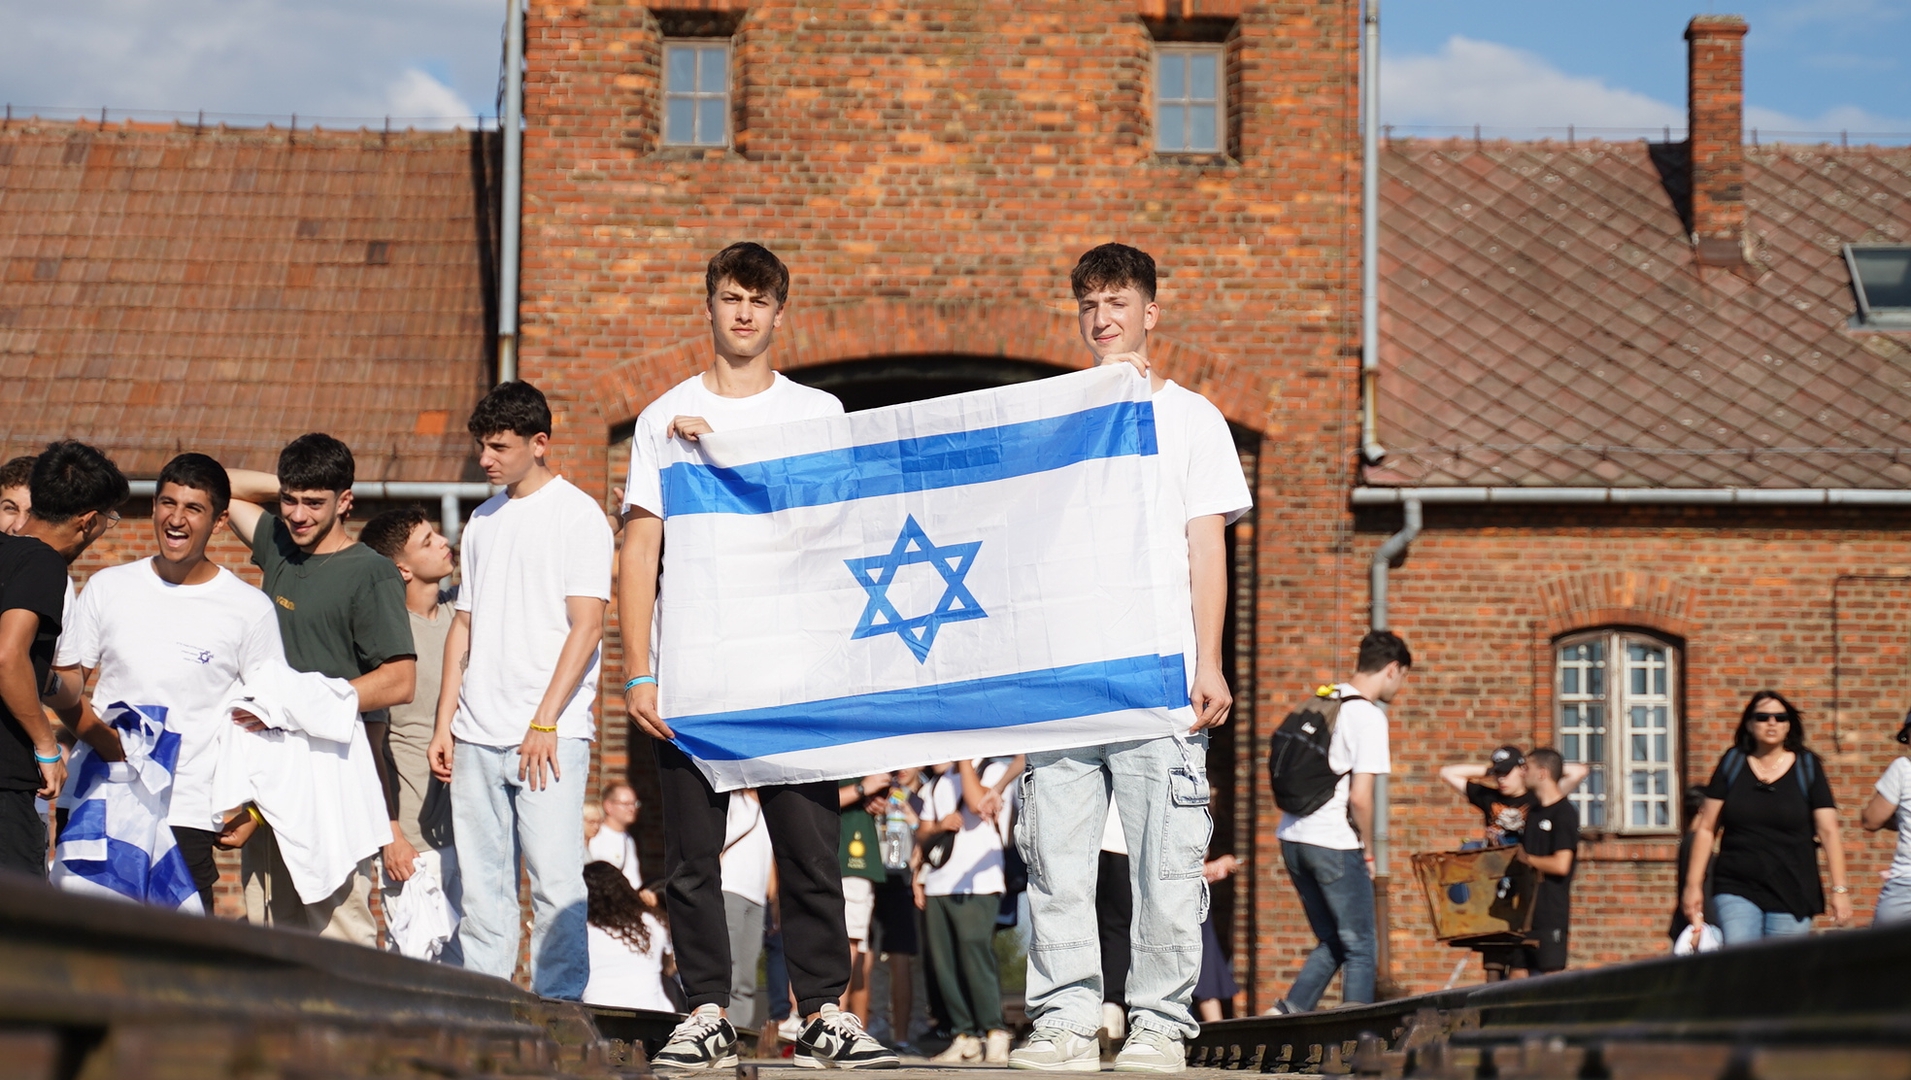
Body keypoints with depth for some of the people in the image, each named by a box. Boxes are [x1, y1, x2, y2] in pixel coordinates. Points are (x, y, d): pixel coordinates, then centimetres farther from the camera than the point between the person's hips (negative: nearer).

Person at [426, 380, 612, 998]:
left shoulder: (578, 515, -1)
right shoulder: (483, 520, 18)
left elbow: (587, 627, -8)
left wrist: (544, 722, -14)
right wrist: (445, 725, 12)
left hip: (551, 736, -6)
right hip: (477, 736, 6)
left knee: (554, 882, -9)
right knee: (481, 888, 5)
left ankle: (558, 1008, -6)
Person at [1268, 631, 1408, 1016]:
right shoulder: (1368, 716, -11)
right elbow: (1360, 797, -17)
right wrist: (1368, 849, -2)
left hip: (1292, 837, 7)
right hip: (1334, 843, -7)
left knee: (1332, 943, 18)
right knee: (1359, 950, 4)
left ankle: (1286, 1013, 7)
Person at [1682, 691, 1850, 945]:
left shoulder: (1807, 767, 4)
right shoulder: (1732, 764, 6)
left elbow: (1828, 831, 0)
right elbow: (1706, 829, 7)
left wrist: (1840, 889, -6)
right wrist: (1693, 885, 4)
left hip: (1792, 894, 0)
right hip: (1737, 891, 0)